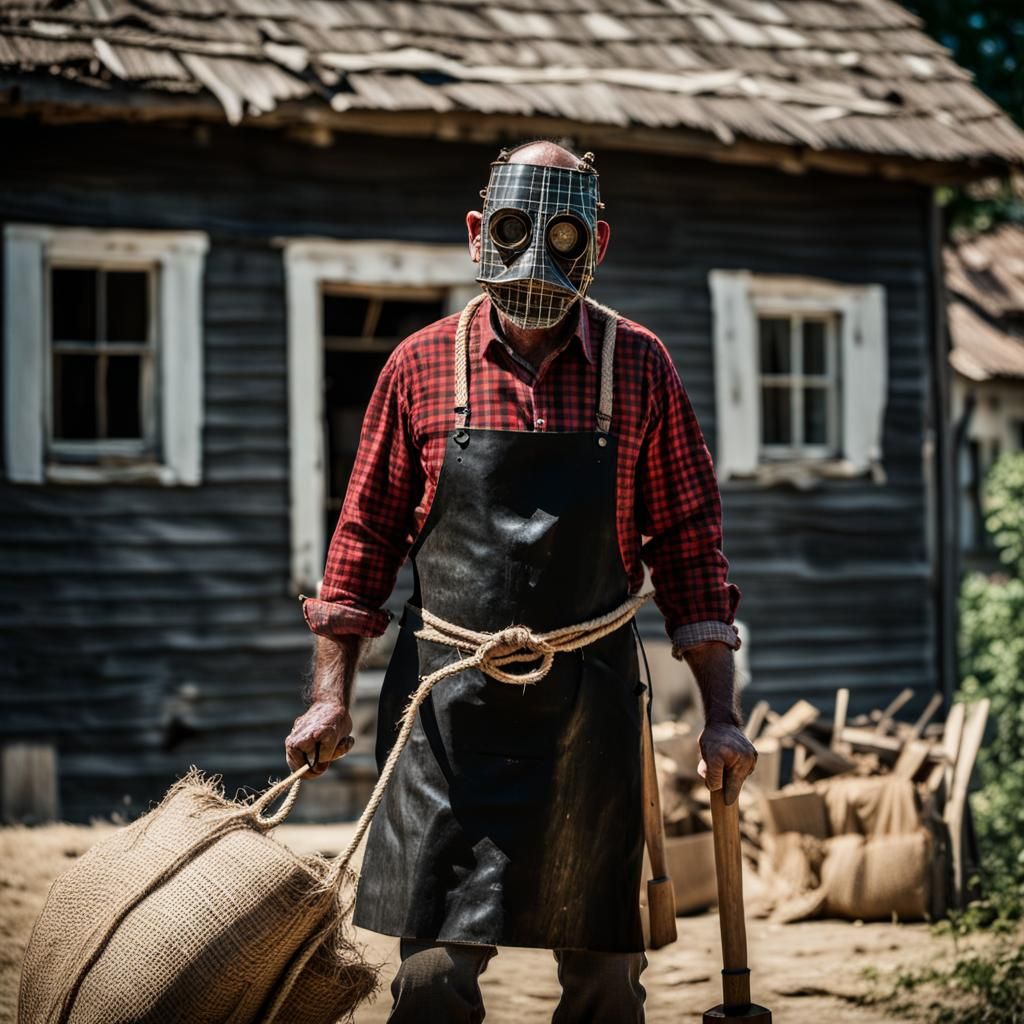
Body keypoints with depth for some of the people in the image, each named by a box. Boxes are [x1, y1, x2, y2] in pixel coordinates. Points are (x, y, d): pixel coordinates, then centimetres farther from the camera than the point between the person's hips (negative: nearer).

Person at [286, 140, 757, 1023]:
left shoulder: (638, 367, 3)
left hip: (589, 702, 1)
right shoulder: (422, 365, 3)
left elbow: (688, 545, 5)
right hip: (448, 698, 0)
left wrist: (719, 714, 2)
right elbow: (366, 537, 9)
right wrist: (331, 695, 4)